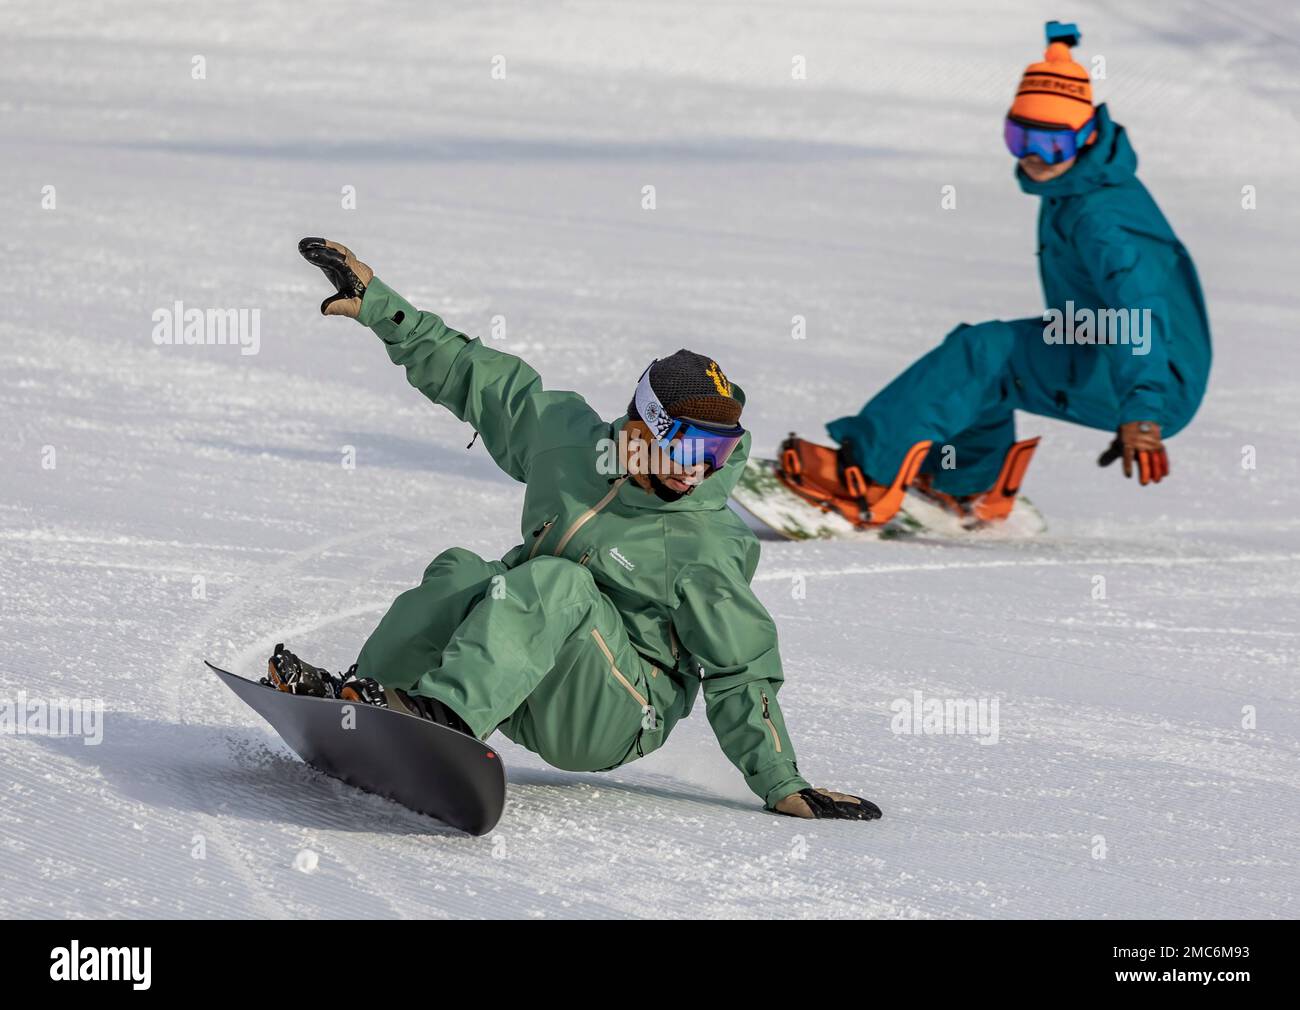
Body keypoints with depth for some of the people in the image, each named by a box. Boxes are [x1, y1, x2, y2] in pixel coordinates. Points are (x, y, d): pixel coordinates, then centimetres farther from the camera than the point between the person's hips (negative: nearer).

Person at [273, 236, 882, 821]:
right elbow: (475, 375, 11)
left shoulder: (707, 548, -11)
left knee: (557, 581, -32)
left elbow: (740, 676, -8)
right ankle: (366, 691, -22)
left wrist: (783, 786, -14)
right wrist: (377, 304, 12)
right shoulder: (568, 437, 1)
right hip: (525, 694, 5)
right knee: (461, 573, -20)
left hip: (612, 725, -5)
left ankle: (449, 712, -51)